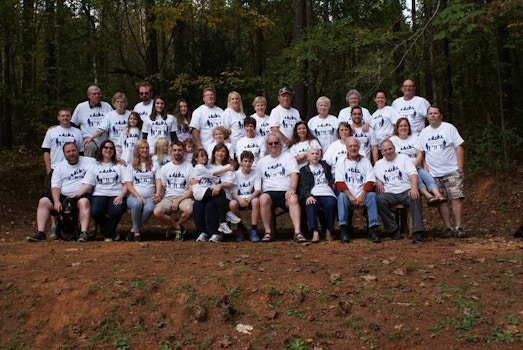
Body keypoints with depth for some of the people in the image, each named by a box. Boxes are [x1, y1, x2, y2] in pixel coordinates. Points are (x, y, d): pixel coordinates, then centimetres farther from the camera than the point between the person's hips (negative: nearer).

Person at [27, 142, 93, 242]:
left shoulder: (90, 162, 8)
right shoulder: (59, 167, 17)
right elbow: (55, 186, 7)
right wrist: (56, 202, -12)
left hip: (82, 196, -4)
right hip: (63, 196, 4)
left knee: (83, 202, -38)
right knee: (43, 202, -15)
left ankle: (83, 233, -43)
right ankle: (40, 233, -16)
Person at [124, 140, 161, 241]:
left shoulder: (155, 165, 19)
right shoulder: (131, 166, 16)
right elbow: (128, 184, 4)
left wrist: (158, 193, -13)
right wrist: (138, 196, -12)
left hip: (149, 197, 0)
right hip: (134, 196, 0)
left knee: (149, 208, -36)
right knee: (137, 204, -38)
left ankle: (133, 230, -19)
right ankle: (137, 232, -22)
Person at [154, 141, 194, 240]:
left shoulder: (189, 167, 3)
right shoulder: (165, 167, 13)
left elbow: (192, 190, -2)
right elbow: (160, 185, 14)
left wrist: (178, 201, -12)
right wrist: (158, 195, -11)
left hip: (184, 197, -2)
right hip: (168, 197, 2)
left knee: (189, 209, -37)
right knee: (157, 212, -30)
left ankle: (173, 227, -5)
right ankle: (178, 228, -5)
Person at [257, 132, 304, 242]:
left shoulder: (288, 157, 15)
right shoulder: (262, 161, 25)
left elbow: (294, 174, 1)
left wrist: (292, 189, -17)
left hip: (286, 192, -1)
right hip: (269, 192, 1)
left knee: (293, 199, -36)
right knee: (263, 198, -35)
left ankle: (297, 232, -42)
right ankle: (268, 232, -28)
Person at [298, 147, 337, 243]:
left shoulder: (325, 165, 32)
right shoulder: (304, 170, 22)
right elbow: (303, 186, 5)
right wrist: (308, 196, -14)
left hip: (327, 193, 2)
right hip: (312, 194, -2)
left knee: (331, 203, -34)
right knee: (310, 205, -37)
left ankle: (329, 231, -27)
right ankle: (315, 232, -45)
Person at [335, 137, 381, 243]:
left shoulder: (365, 161, 11)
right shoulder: (341, 161, 10)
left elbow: (370, 182, 0)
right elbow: (340, 183, -2)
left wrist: (362, 196, -15)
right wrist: (351, 196, -16)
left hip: (362, 194, 1)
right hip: (348, 193, 0)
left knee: (372, 195, -30)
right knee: (342, 196, -32)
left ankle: (373, 229, -29)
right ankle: (344, 229, -30)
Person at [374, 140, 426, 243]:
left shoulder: (403, 158, 14)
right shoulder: (378, 164, 22)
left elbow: (413, 173, 0)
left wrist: (414, 188, -19)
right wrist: (377, 181, -9)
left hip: (406, 191, -1)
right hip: (389, 194, 1)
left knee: (415, 198, -35)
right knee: (379, 200, -32)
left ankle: (418, 232, -36)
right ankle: (394, 230, -24)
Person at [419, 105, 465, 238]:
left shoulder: (449, 128, 0)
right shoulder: (424, 133, 11)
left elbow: (459, 147, -2)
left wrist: (459, 167, -9)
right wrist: (425, 166, 1)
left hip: (451, 171, -3)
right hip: (433, 174, 3)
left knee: (456, 198, -10)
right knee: (441, 200, 2)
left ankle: (458, 227, -7)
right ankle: (448, 227, 8)